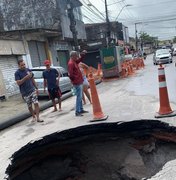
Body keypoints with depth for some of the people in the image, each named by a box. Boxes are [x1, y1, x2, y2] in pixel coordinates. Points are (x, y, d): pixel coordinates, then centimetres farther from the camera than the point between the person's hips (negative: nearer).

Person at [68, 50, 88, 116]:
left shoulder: (74, 61, 12)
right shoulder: (71, 63, -18)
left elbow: (80, 59, 29)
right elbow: (70, 75, -24)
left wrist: (83, 54, 13)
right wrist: (76, 79, -13)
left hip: (79, 82, 10)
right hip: (77, 83, -10)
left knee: (80, 97, 16)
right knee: (79, 97, -7)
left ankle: (81, 109, 26)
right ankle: (77, 112, 0)